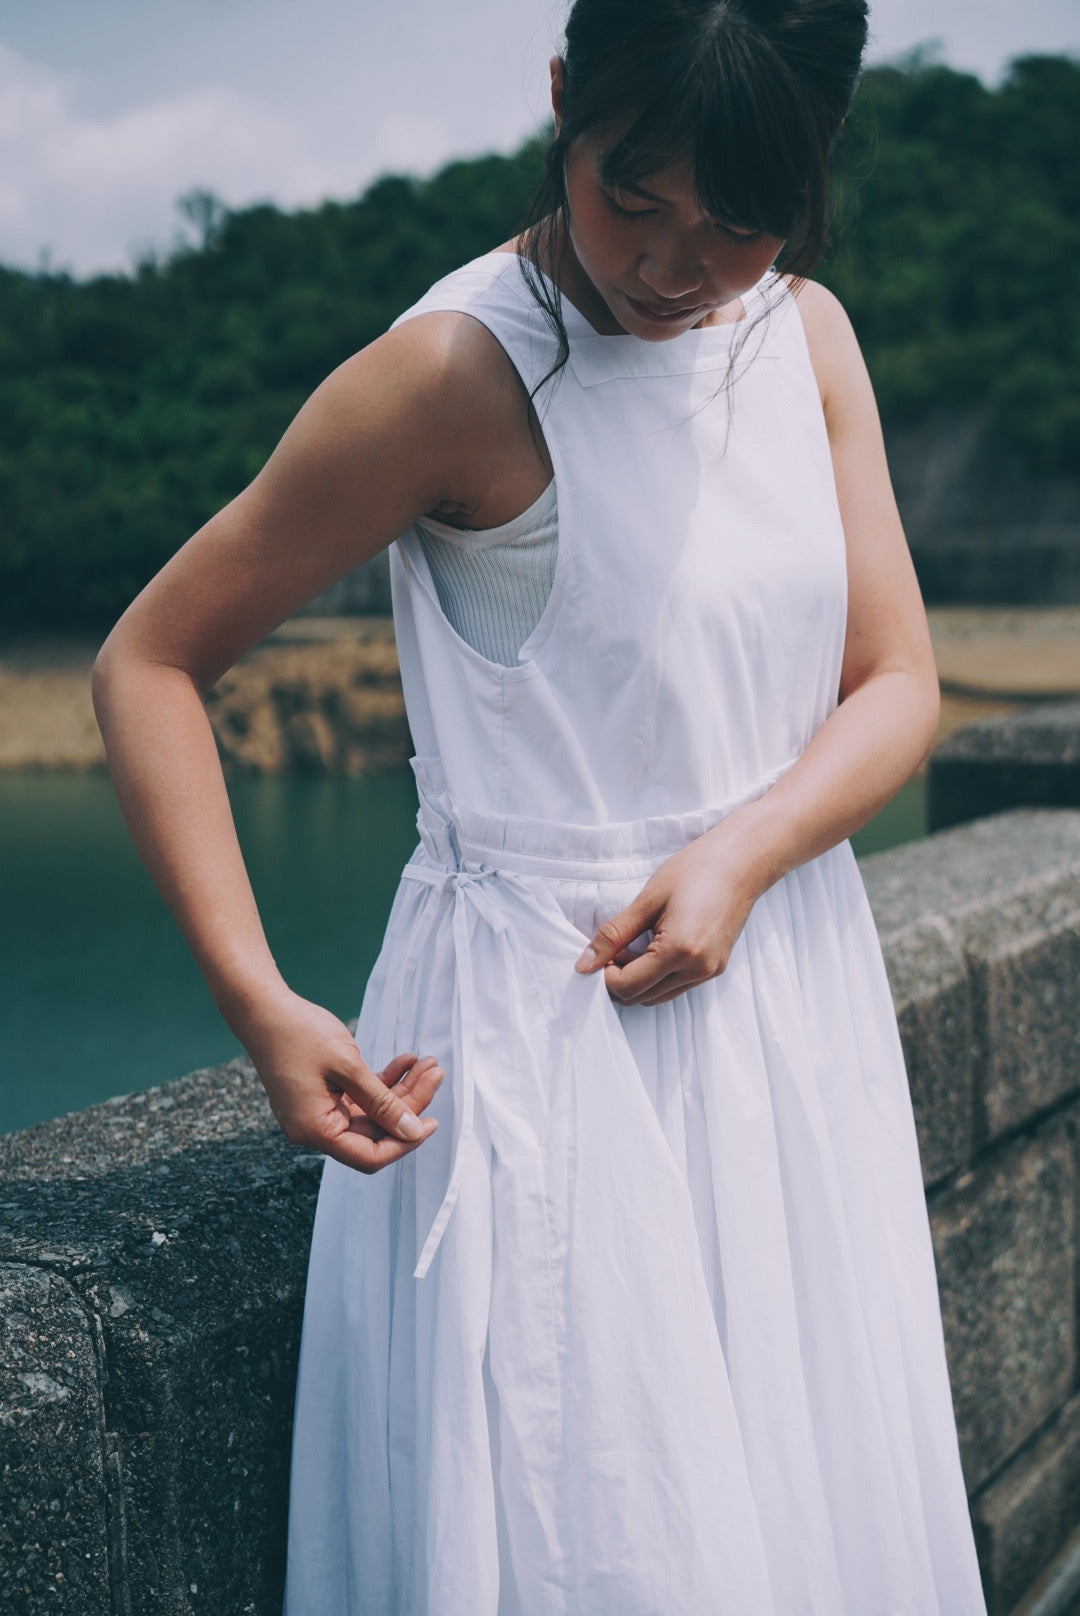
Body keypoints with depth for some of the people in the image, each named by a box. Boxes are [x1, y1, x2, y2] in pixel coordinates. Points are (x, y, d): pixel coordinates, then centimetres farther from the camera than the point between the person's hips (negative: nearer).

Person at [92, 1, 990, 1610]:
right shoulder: (459, 371, -14)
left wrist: (743, 853, -15)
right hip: (542, 1020, -6)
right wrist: (257, 1002, -19)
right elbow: (148, 663, -10)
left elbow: (897, 681, 4)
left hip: (785, 991, 6)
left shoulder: (806, 335, 4)